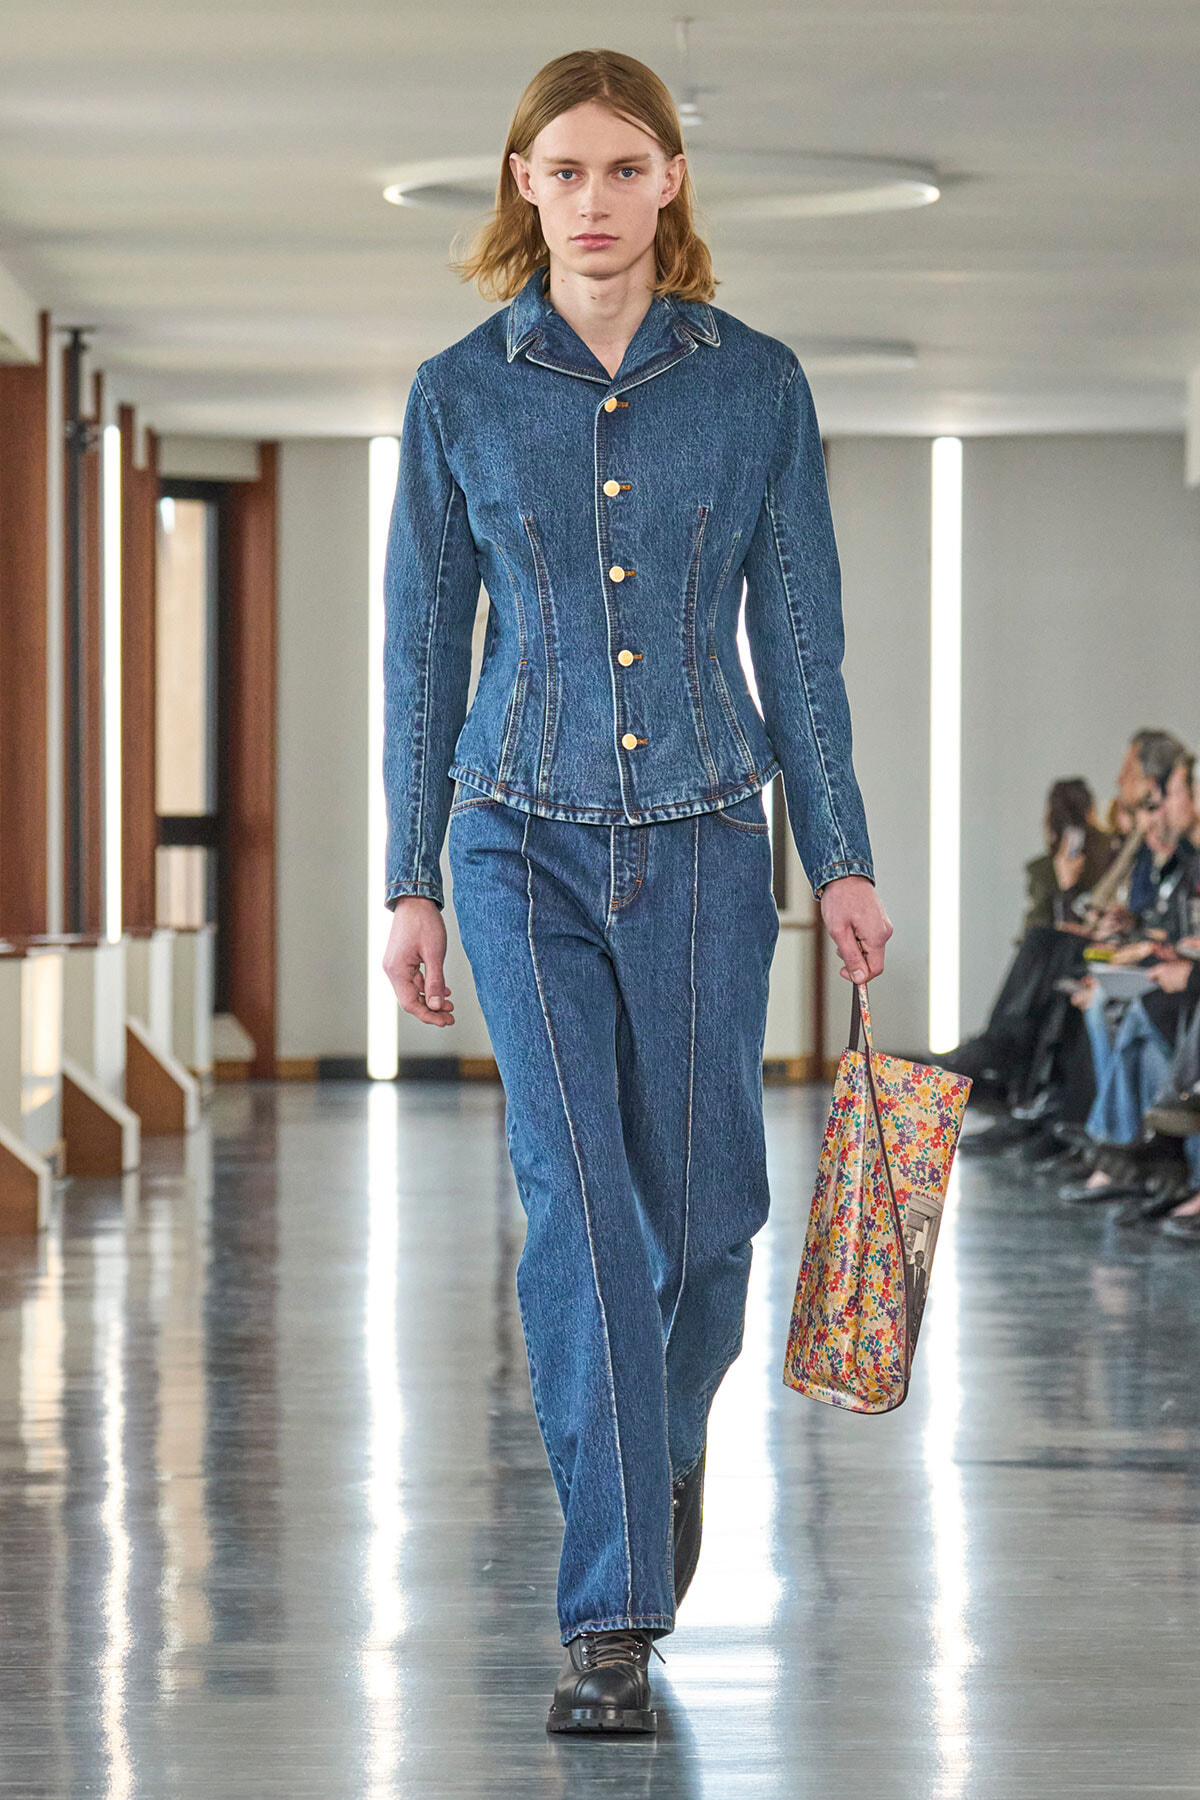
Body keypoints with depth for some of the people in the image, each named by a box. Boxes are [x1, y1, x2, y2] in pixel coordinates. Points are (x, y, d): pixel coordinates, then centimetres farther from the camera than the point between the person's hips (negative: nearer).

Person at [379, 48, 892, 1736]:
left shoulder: (757, 383, 0)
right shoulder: (459, 394, 0)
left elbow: (799, 640, 4)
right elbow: (424, 648, 5)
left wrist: (841, 856, 0)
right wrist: (410, 881, 4)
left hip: (703, 839, 1)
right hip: (527, 837, -1)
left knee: (701, 1201, 6)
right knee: (578, 1206, -11)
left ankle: (668, 1438, 40)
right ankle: (612, 1621, -8)